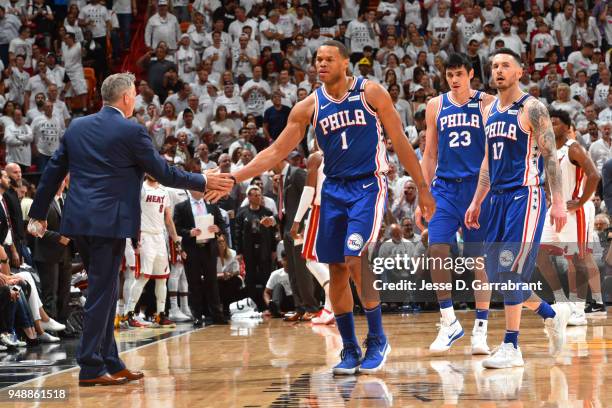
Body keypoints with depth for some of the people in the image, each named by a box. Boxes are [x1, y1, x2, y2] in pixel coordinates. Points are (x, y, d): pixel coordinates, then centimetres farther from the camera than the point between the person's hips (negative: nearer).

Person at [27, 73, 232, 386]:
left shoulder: (77, 127, 11)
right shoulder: (131, 131, -7)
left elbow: (53, 171, 13)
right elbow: (163, 172, -3)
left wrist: (38, 213, 20)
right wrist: (203, 181, 9)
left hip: (78, 220, 7)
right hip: (108, 221, -7)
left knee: (105, 291, 15)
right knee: (101, 294, -2)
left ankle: (110, 362, 19)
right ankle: (91, 368, -2)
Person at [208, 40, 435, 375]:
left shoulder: (370, 93, -4)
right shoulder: (309, 106, 4)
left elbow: (399, 141, -1)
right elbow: (276, 151, 4)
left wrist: (422, 188, -3)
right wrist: (234, 179, -7)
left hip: (368, 186, -4)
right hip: (334, 189, 4)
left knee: (357, 259, -19)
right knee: (336, 269, 3)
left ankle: (377, 340, -5)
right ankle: (350, 349, 15)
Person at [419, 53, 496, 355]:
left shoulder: (487, 104, 1)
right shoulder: (436, 106, 9)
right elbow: (429, 155, 13)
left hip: (478, 186, -2)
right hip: (445, 187, 2)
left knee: (479, 258, 0)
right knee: (437, 251, -13)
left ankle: (480, 329, 8)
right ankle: (449, 323, -1)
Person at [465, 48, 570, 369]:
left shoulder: (532, 109, -7)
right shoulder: (491, 111, 14)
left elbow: (550, 156, -11)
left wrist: (558, 201, -17)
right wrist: (476, 202, 19)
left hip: (525, 196, -8)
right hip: (499, 198, 8)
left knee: (511, 270, -12)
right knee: (497, 275, 7)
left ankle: (511, 347, -6)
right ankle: (552, 314, 27)